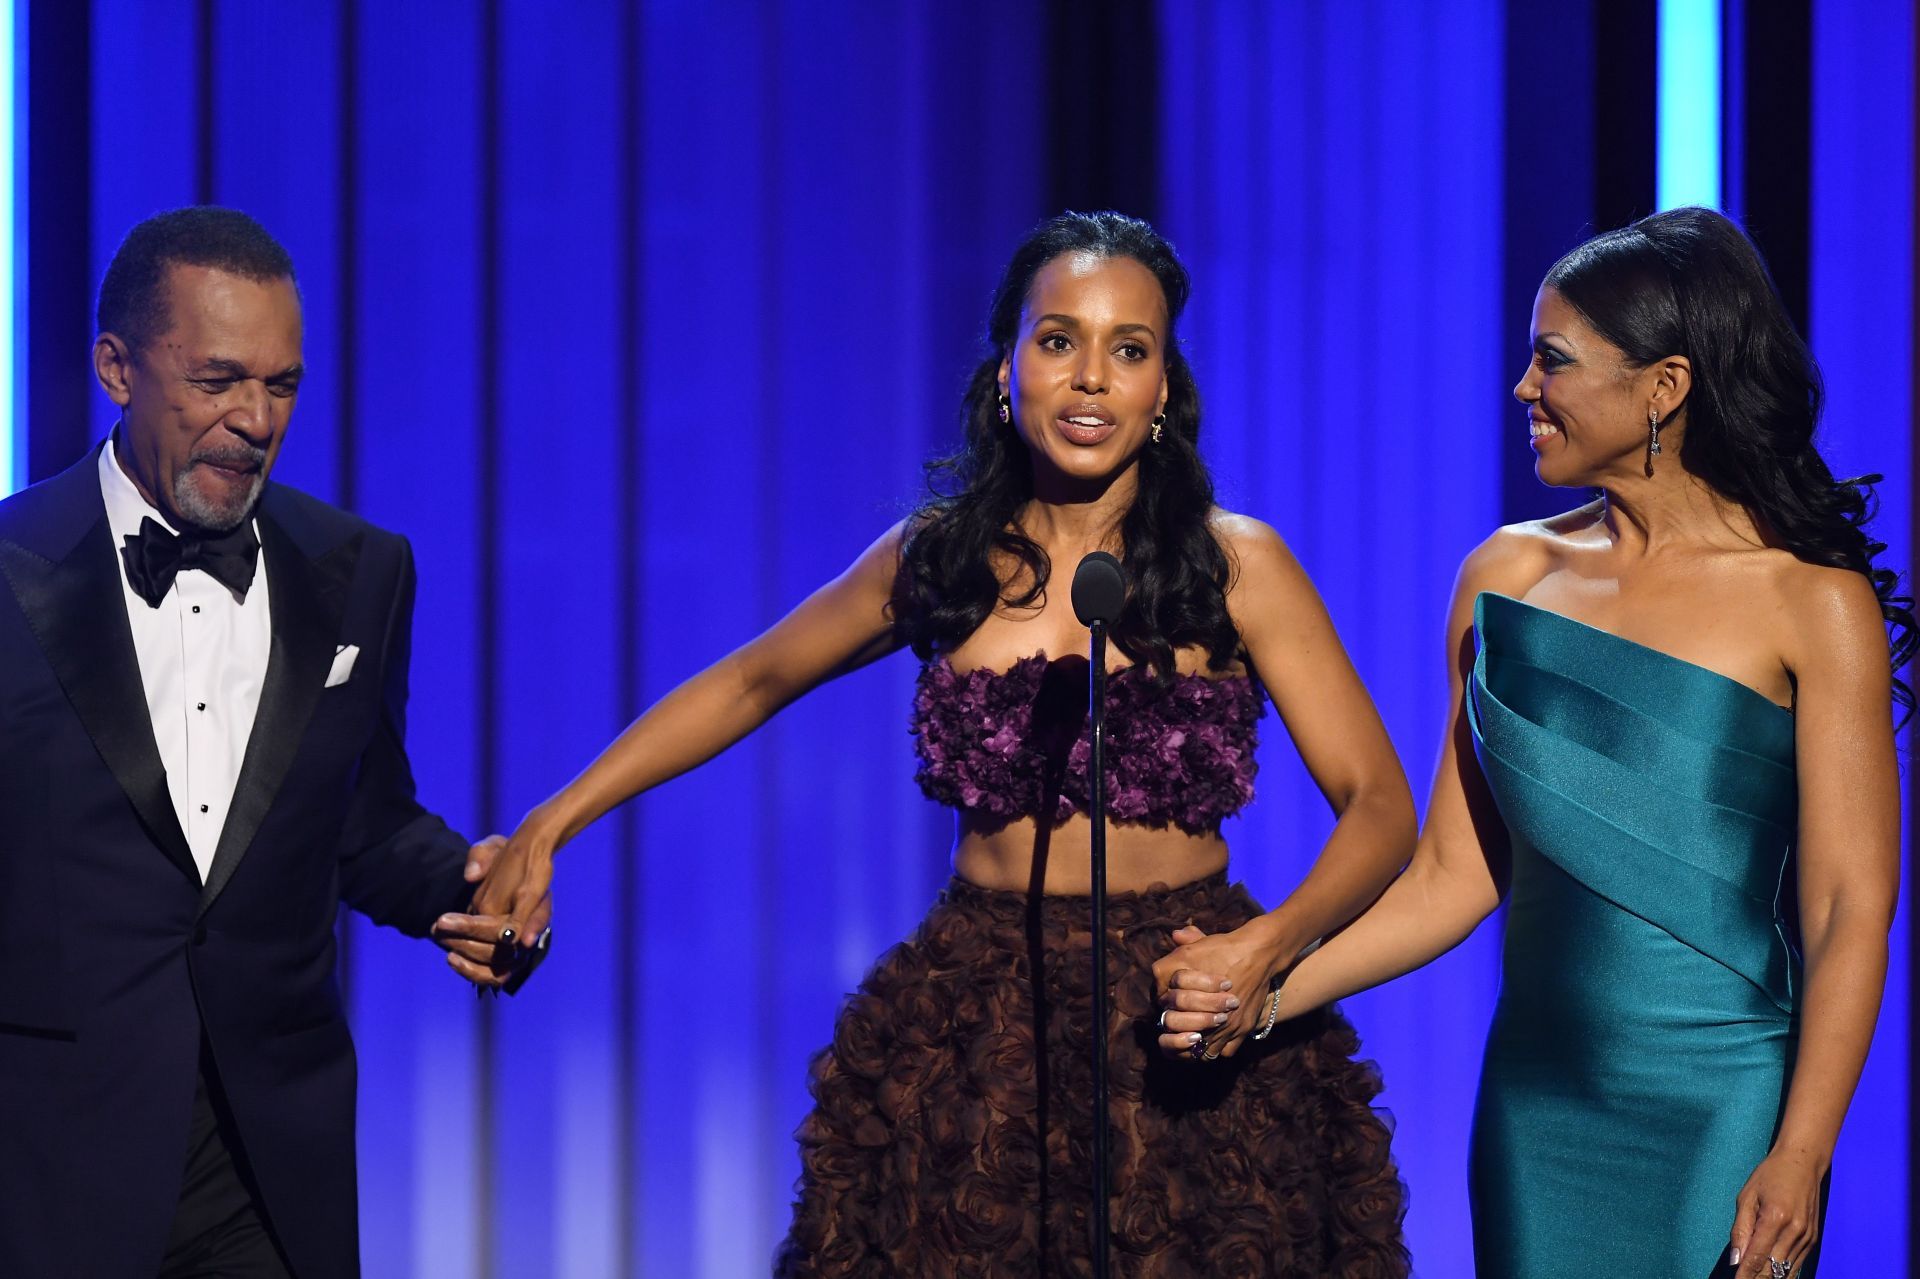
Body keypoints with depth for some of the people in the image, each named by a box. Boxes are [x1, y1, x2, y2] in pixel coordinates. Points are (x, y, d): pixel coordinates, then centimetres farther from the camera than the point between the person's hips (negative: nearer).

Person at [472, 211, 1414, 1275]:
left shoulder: (1234, 565, -4)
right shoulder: (938, 559, 3)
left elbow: (1377, 807, -6)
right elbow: (750, 683, 18)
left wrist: (1269, 945, -25)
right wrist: (551, 827, 13)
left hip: (1187, 1042, -2)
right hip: (974, 1049, 2)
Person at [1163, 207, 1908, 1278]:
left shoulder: (1810, 603, -7)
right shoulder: (1509, 578, 6)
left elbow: (1851, 910, -9)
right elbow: (1453, 875, 8)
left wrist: (1801, 1158, -17)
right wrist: (1263, 992, -5)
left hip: (1722, 1108, -4)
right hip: (1538, 1101, 4)